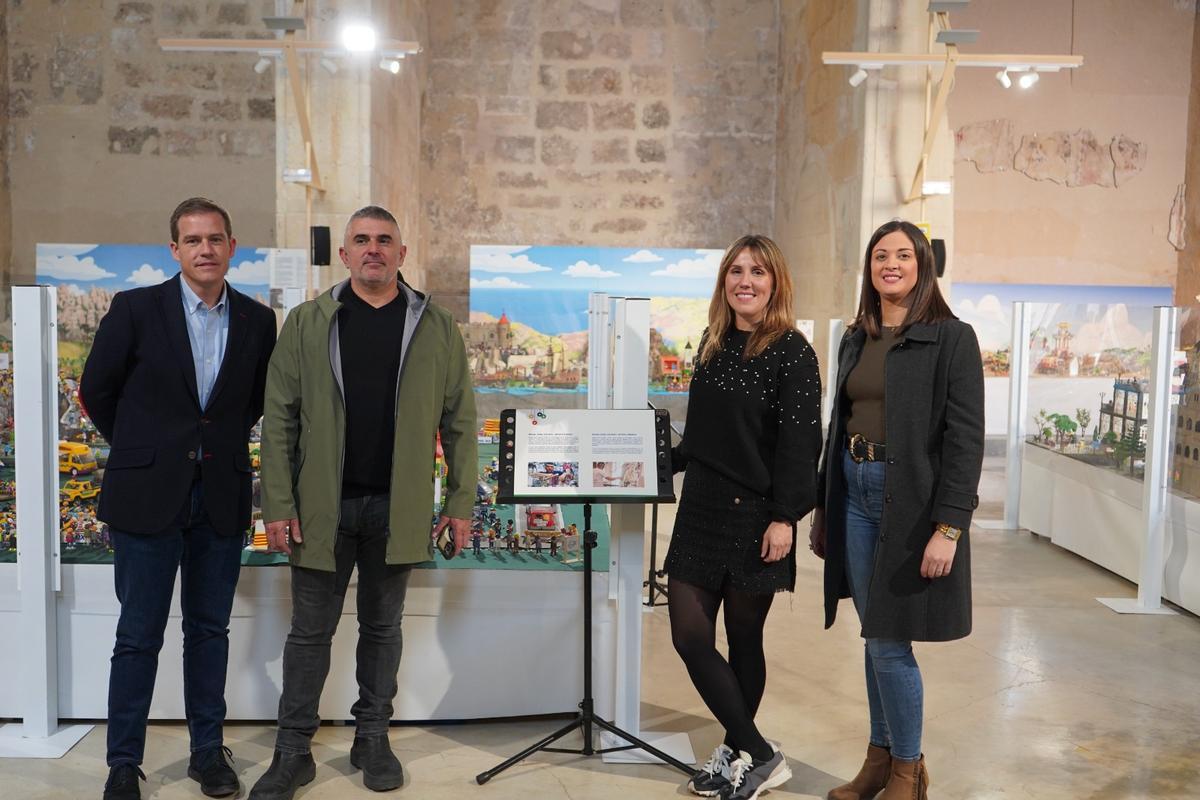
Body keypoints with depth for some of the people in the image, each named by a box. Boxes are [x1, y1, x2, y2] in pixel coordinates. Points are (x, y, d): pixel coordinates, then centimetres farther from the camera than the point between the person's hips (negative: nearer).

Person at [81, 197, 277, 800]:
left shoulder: (257, 320, 3)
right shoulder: (136, 308, -5)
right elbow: (96, 391, 4)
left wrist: (222, 445, 11)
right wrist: (141, 451, 10)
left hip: (221, 496, 2)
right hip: (147, 495, -2)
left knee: (210, 629, 12)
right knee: (138, 636, 5)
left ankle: (208, 751, 24)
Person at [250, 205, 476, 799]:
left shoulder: (436, 327, 2)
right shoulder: (306, 323, 1)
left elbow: (459, 421, 2)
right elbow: (280, 418, -1)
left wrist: (461, 501, -2)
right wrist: (279, 504, -6)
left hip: (398, 507, 0)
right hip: (322, 505, 0)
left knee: (382, 627, 14)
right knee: (310, 631, 9)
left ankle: (372, 740, 29)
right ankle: (293, 752, 22)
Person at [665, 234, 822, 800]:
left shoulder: (791, 351, -8)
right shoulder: (713, 344, 12)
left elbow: (799, 440, -13)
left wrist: (784, 517, -18)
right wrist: (665, 462, 21)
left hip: (753, 515, -6)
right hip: (702, 509, 6)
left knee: (743, 641, 4)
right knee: (689, 634, 1)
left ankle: (746, 755, 22)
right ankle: (753, 753, 15)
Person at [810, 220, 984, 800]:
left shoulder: (952, 338, -8)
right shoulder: (856, 340, 11)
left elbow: (966, 438, -13)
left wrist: (948, 528, -19)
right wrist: (823, 508, 14)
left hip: (911, 501, -6)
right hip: (856, 495, 6)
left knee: (889, 643, -2)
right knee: (874, 637, 13)